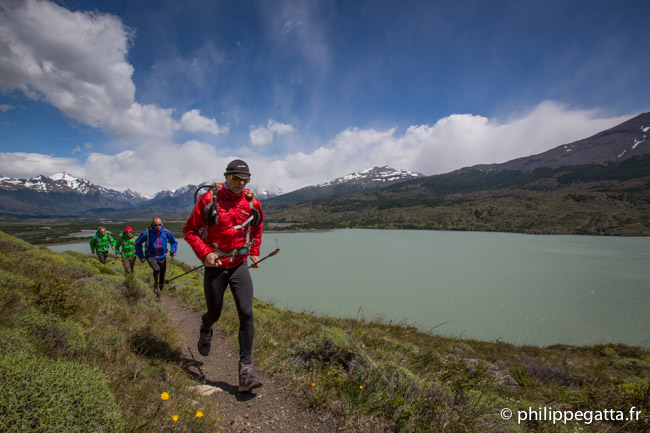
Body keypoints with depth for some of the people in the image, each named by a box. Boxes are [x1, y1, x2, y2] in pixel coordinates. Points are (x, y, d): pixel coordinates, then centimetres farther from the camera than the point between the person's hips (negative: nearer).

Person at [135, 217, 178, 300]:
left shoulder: (166, 232, -7)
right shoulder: (147, 233, -12)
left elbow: (174, 242, 11)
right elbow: (137, 243, 5)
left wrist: (173, 250, -7)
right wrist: (141, 256, 3)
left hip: (162, 257, 3)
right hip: (151, 256, -3)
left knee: (162, 278, 7)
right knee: (156, 269, -31)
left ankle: (158, 295, 28)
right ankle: (156, 286, -4)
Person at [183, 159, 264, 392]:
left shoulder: (252, 204, -2)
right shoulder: (209, 199, -11)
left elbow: (257, 228, 19)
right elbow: (189, 230, -5)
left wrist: (255, 252, 12)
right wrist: (205, 253, -18)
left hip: (239, 266, 2)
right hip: (215, 266, -1)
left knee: (246, 314, -10)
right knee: (214, 313, 14)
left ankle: (246, 370, -1)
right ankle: (205, 330, 53)